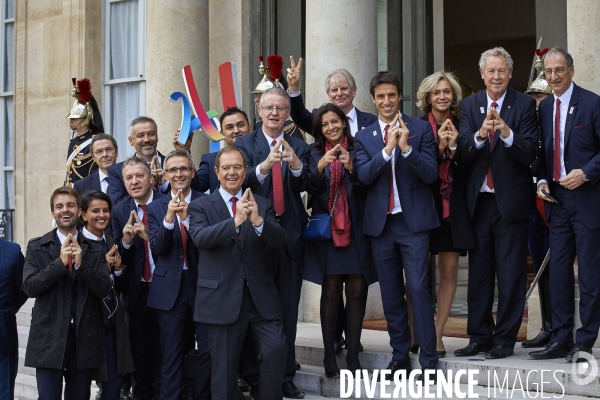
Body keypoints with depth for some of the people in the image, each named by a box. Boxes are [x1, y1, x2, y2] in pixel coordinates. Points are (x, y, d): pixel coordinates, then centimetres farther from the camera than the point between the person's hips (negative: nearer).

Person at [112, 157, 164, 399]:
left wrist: (149, 236, -27)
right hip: (136, 293, 3)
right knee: (139, 358, 13)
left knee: (163, 357, 6)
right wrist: (125, 241, -20)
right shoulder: (120, 212, 3)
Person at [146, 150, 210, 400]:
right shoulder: (156, 208, 5)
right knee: (171, 354, 7)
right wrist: (168, 218, -20)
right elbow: (157, 249, -5)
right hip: (170, 288, 1)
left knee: (208, 349, 2)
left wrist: (186, 218, -23)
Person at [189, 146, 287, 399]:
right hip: (222, 298, -1)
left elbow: (280, 241, -4)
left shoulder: (262, 205, 9)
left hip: (260, 295, 1)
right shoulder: (201, 206, 3)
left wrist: (258, 221, -24)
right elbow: (200, 238, -16)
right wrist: (235, 221, -31)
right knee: (224, 369, 7)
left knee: (277, 348, -18)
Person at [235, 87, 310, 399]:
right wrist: (265, 165, -32)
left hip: (290, 235, 2)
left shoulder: (299, 147, 9)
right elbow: (241, 181, -14)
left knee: (288, 310, 5)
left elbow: (304, 184, -8)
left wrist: (295, 162, -28)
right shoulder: (244, 144, 3)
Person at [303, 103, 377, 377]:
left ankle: (353, 355, 3)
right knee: (330, 293, -4)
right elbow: (311, 189, -3)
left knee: (357, 292, -2)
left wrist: (351, 167, -17)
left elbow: (365, 187, -1)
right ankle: (329, 357, -1)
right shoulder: (315, 154, 8)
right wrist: (321, 166, -19)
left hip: (355, 229, 1)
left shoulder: (357, 151, 7)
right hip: (326, 229, -1)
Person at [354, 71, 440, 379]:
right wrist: (387, 149, -19)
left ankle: (429, 361, -6)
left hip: (414, 220, -3)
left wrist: (406, 148, -21)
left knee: (418, 288, -11)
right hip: (381, 223, 3)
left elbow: (431, 174, -7)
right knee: (391, 294, 9)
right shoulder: (364, 137, 8)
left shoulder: (420, 129, 1)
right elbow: (364, 176, -6)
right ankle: (400, 356, 19)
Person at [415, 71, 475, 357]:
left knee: (449, 270, 1)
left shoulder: (461, 126, 7)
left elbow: (468, 169, 2)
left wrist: (454, 146, -12)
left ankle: (437, 335, 8)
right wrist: (439, 146, -17)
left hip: (454, 206, 3)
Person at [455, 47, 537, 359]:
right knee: (478, 273, 10)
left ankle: (505, 339, 9)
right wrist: (480, 135, -24)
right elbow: (464, 153, -5)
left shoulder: (524, 104, -3)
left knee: (510, 274, 0)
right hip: (479, 201, 4)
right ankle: (479, 337, 20)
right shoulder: (469, 105, 6)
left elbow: (529, 153, -12)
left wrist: (507, 133, -29)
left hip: (511, 201, -3)